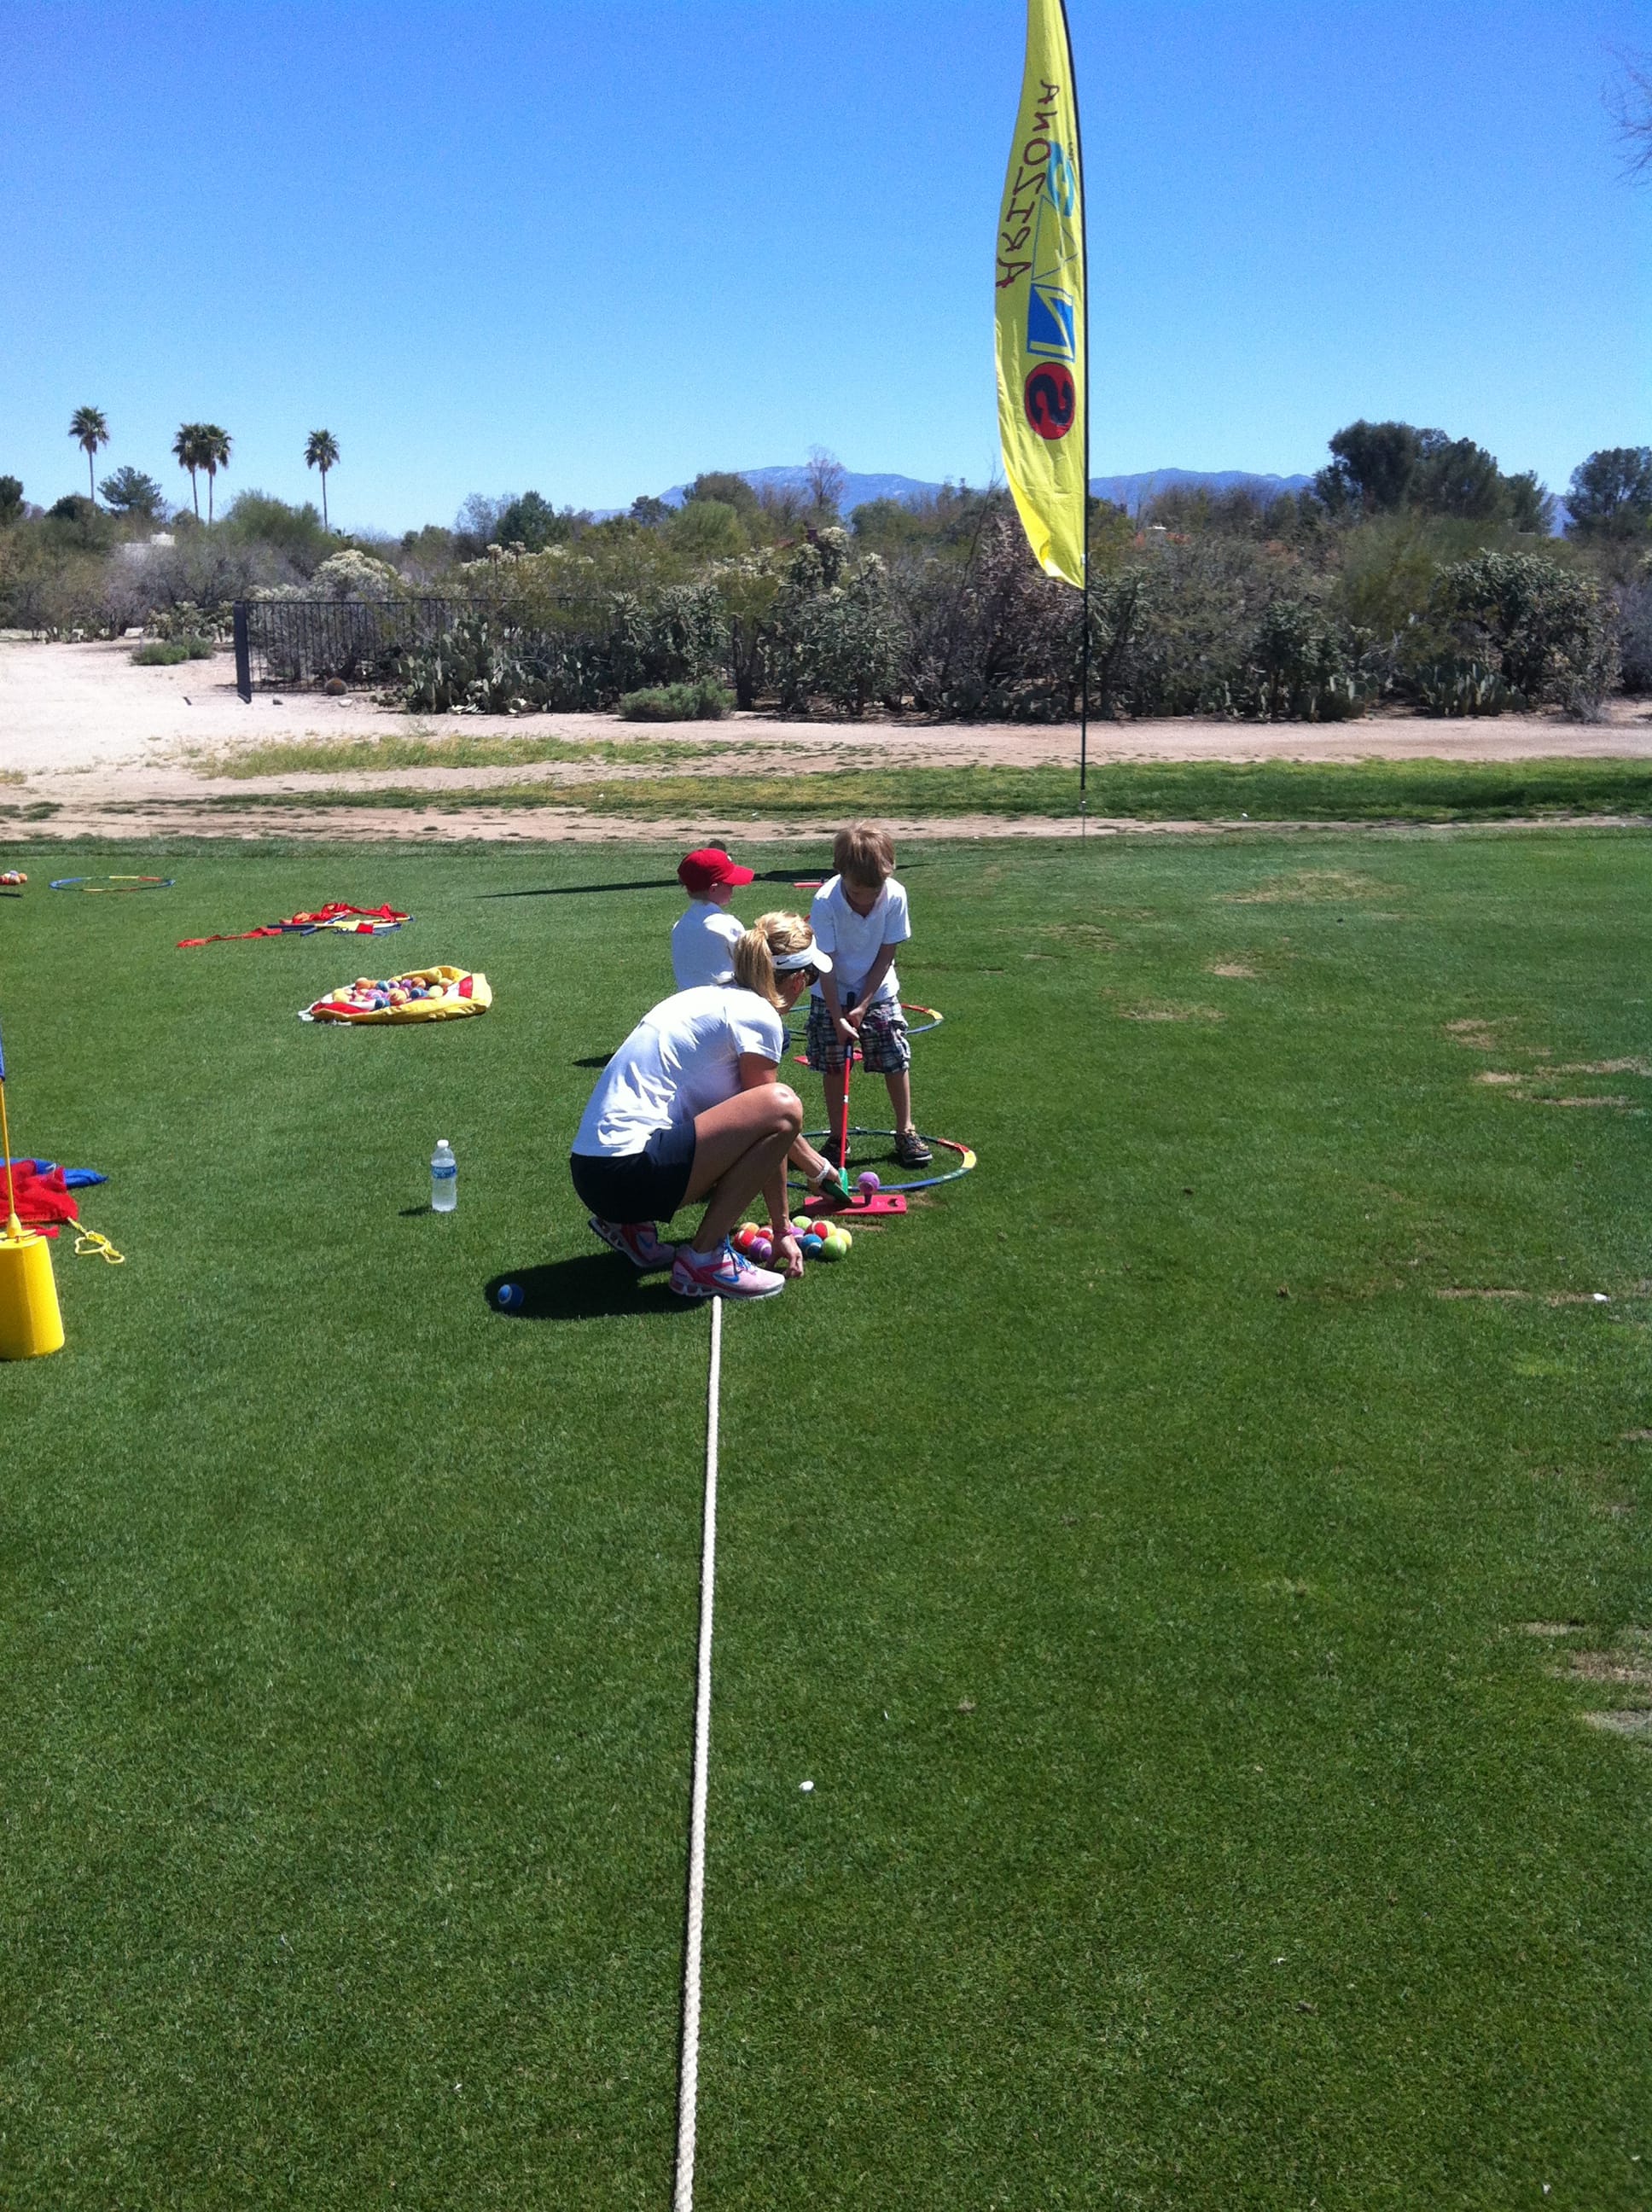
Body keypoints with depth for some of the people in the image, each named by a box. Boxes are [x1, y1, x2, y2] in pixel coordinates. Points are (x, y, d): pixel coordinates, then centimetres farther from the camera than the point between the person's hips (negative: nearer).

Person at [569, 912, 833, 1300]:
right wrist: (782, 1230, 7)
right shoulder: (758, 1016, -7)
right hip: (627, 1172, -10)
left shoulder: (715, 995, 20)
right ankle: (703, 1260, -9)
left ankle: (632, 1226, 16)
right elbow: (776, 1119, -2)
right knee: (782, 1105, -16)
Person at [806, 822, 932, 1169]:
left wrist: (863, 1005, -15)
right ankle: (838, 1139, 15)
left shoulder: (895, 896, -21)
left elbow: (886, 955, -12)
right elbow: (825, 965, -20)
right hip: (832, 996, -1)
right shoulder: (826, 902, -26)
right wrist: (837, 1017, -22)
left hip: (878, 992, 1)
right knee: (834, 1067, 2)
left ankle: (905, 1132, 15)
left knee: (896, 1062, 1)